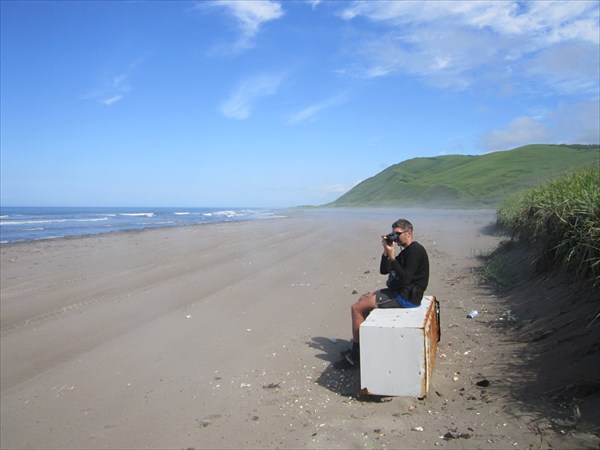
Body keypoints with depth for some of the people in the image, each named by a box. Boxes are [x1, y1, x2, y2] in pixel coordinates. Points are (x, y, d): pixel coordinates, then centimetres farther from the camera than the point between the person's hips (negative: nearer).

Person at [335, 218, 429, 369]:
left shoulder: (415, 251, -15)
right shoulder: (407, 250, 16)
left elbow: (404, 279, -26)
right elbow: (384, 270, 14)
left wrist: (392, 257, -23)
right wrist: (386, 251, 0)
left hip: (406, 297, -11)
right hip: (399, 292, 11)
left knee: (357, 308, -13)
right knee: (363, 299, 19)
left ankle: (355, 356, -3)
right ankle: (358, 347, 21)